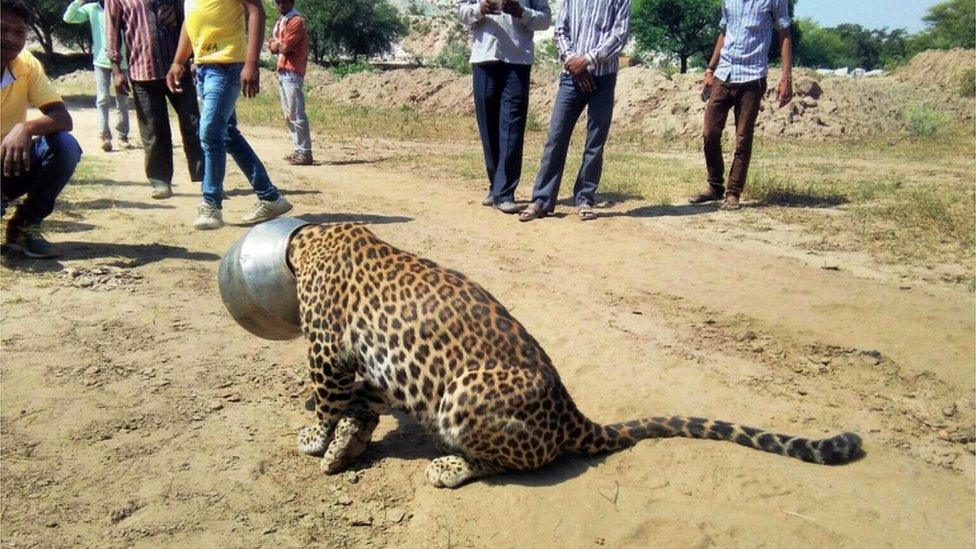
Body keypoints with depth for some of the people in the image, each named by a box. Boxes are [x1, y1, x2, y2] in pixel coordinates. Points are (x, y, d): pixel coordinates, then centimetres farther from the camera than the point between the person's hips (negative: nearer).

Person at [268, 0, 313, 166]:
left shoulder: (296, 21, -11)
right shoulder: (280, 21, 19)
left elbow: (285, 48, -16)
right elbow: (271, 45, 15)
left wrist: (276, 44, 4)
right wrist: (279, 45, -6)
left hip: (292, 73, -10)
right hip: (282, 72, 10)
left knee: (297, 115, -11)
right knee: (289, 115, 11)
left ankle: (305, 153, -10)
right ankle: (299, 150, 16)